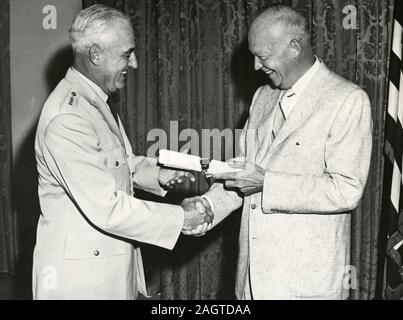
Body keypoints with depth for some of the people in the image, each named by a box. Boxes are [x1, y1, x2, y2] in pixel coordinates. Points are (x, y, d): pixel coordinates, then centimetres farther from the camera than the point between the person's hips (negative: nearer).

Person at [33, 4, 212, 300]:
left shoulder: (93, 99, 7)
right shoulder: (67, 117, -25)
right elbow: (105, 208, -27)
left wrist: (156, 175, 1)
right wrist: (180, 218, -19)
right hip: (81, 272, -9)